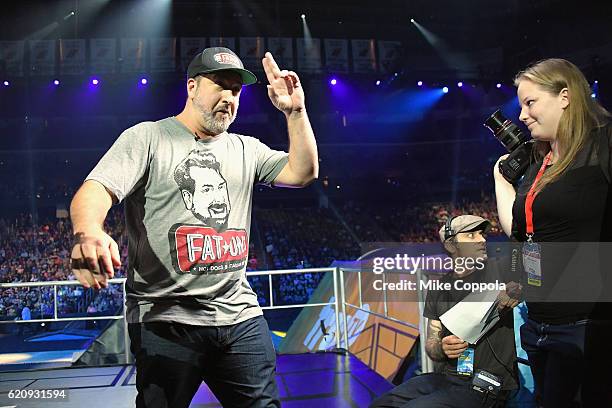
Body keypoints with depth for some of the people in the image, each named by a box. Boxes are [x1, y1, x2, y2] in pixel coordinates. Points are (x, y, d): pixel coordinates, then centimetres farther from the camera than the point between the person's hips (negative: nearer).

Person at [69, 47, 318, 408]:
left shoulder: (247, 149, 15)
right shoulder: (148, 137, 0)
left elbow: (302, 172, 7)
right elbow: (96, 190, -12)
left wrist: (295, 110, -2)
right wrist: (88, 232, -35)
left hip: (241, 316, 5)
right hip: (165, 321, -4)